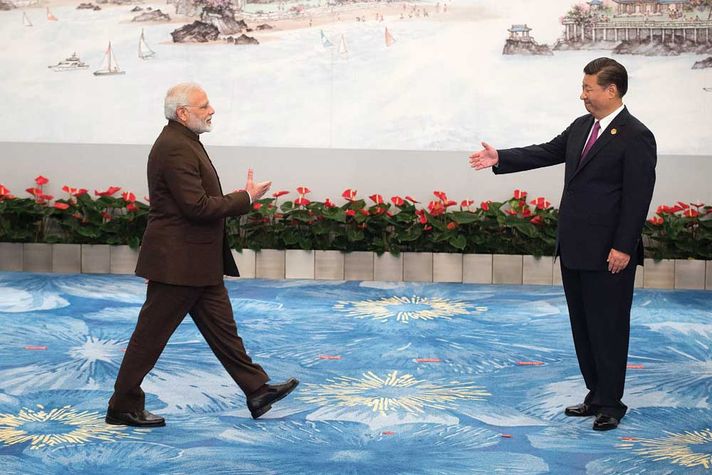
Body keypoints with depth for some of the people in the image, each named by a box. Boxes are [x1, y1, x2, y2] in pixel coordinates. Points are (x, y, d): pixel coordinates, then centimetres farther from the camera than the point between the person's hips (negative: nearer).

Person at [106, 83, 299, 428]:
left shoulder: (184, 142, 14)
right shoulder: (175, 148, -20)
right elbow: (198, 207, -25)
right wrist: (246, 198, -16)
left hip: (198, 263, 11)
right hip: (177, 263, -11)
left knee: (222, 328, 13)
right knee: (151, 335, 0)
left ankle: (257, 390, 19)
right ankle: (123, 407, 11)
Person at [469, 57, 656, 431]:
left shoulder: (636, 137, -13)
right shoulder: (582, 127, 11)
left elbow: (638, 197, -16)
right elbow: (547, 152, 18)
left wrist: (623, 247, -19)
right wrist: (500, 159, 10)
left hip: (608, 253, -9)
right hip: (574, 248, 9)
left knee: (608, 328, 0)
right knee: (582, 327, 15)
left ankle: (610, 404, 10)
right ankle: (596, 396, 26)